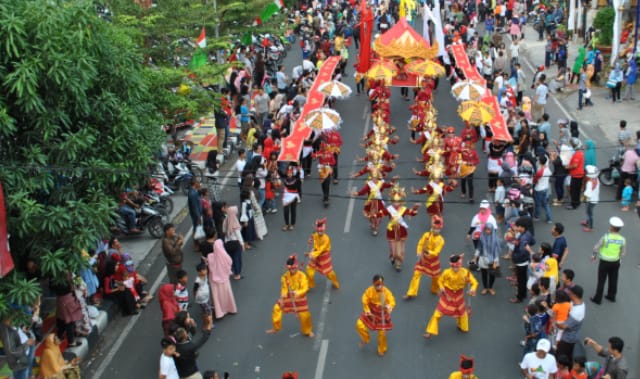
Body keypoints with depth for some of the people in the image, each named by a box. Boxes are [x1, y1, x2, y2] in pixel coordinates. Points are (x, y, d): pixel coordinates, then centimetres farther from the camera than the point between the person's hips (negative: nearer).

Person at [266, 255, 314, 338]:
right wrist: (282, 297, -24)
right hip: (288, 297, 2)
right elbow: (284, 288, -8)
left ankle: (307, 331, 29)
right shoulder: (285, 276, -13)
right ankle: (275, 328, 17)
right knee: (277, 308, -4)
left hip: (299, 298, -2)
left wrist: (298, 293, -43)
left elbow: (305, 288, -24)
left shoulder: (302, 276, -21)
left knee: (305, 315, 0)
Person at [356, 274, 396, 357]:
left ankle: (381, 350, 36)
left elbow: (392, 302, -29)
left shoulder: (387, 292, -22)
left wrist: (389, 307, -51)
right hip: (371, 313, 2)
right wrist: (367, 311, -18)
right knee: (359, 325, -10)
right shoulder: (369, 290, -17)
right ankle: (366, 339, 22)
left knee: (382, 333, 7)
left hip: (382, 315, -2)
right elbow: (365, 301, -7)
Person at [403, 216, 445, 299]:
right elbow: (420, 244, -6)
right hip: (424, 258, 2)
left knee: (435, 277, 15)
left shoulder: (441, 240, -20)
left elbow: (436, 253, -24)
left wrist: (428, 252, -40)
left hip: (433, 261, -2)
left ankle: (435, 291, 44)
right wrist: (419, 253, -21)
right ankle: (411, 293, 6)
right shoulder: (426, 235, -13)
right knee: (416, 274, -1)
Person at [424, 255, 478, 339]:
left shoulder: (465, 272, -21)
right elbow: (440, 280, -7)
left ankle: (462, 326, 53)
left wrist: (473, 289, -37)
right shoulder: (447, 273, -25)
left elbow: (474, 282, -17)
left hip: (458, 295, 3)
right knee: (438, 312, -4)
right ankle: (430, 332, 3)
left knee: (462, 311, 21)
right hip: (447, 294, -2)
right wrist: (441, 287, -26)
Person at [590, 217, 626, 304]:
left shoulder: (606, 237, -22)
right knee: (613, 279, 20)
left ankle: (597, 298, 18)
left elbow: (596, 248, -15)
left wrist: (594, 256, 4)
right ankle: (611, 296, 37)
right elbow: (623, 253, -3)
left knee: (601, 280, 8)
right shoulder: (622, 239, -11)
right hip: (616, 262, 4)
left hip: (604, 262, -3)